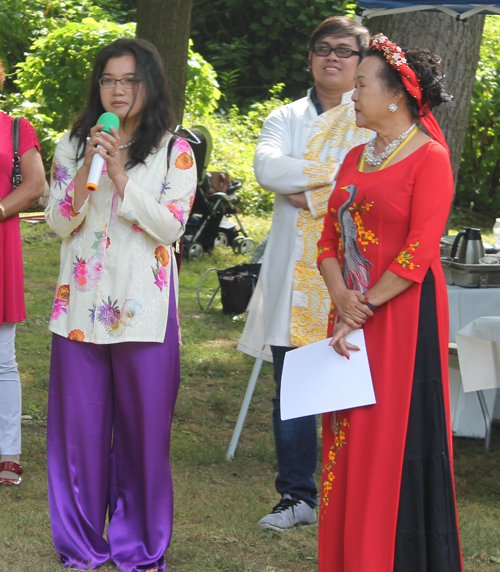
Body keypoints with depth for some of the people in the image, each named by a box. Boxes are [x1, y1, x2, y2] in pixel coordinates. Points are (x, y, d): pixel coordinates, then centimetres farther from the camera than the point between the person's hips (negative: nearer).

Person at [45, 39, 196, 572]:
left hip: (143, 305, -2)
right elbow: (58, 222, 2)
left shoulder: (174, 152, 2)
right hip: (81, 302, 2)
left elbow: (170, 226, -8)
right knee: (81, 423, 4)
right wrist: (87, 169, -12)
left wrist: (120, 176, -17)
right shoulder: (73, 145, 8)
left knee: (143, 425, 0)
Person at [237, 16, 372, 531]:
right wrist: (337, 172, -11)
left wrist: (307, 189, -8)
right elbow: (268, 167, -4)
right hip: (294, 277, 4)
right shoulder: (286, 118, 17)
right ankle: (297, 497, 18)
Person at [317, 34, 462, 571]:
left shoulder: (429, 158, -9)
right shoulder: (356, 158, 14)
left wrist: (365, 308, -15)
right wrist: (341, 297, -6)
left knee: (396, 438, -4)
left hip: (403, 320, -7)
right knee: (347, 441, 8)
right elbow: (329, 238, 12)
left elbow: (418, 253, -16)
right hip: (352, 317, 7)